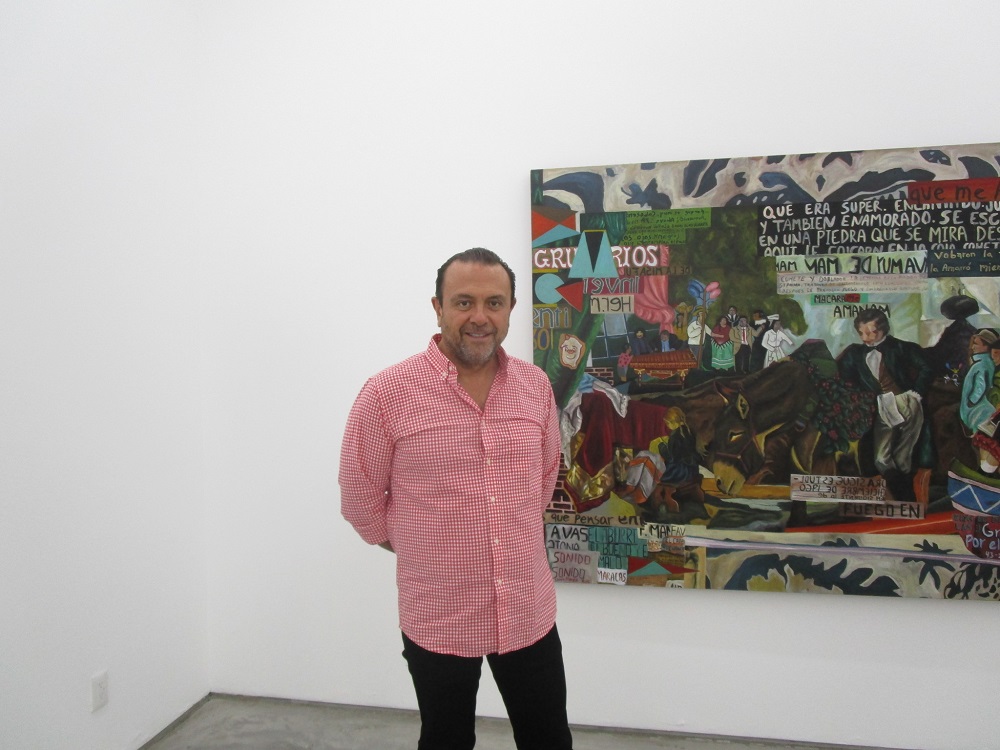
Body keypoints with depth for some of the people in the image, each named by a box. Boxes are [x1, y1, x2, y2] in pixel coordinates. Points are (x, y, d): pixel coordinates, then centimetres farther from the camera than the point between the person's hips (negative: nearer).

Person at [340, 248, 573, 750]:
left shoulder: (536, 386, -1)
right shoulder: (386, 394, -15)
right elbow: (360, 500, -4)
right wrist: (418, 551, 4)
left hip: (530, 612, 3)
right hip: (438, 619, -3)